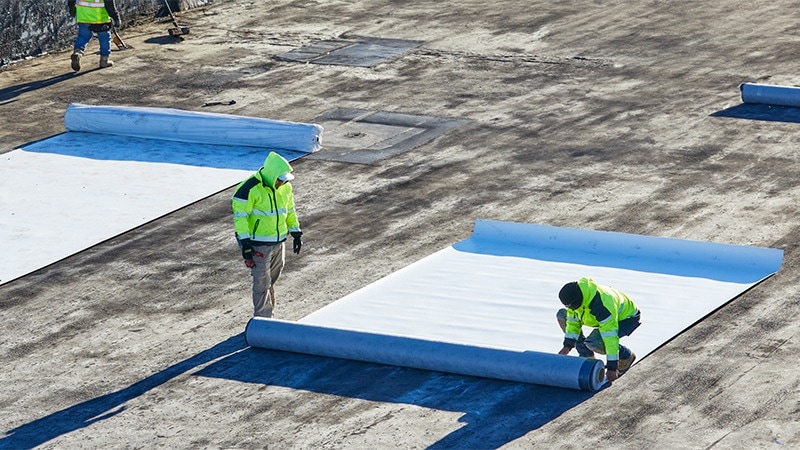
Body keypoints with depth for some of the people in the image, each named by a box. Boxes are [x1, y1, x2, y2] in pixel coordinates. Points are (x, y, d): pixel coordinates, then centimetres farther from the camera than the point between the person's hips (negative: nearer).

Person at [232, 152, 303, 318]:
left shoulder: (285, 187, 3)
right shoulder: (249, 189, -20)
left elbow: (289, 211, 17)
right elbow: (240, 216, -18)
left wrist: (296, 232, 17)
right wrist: (245, 242, -22)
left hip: (279, 242, 7)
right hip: (258, 246, -7)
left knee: (271, 280, 16)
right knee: (262, 283, -4)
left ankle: (266, 313, 30)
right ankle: (262, 319, 3)